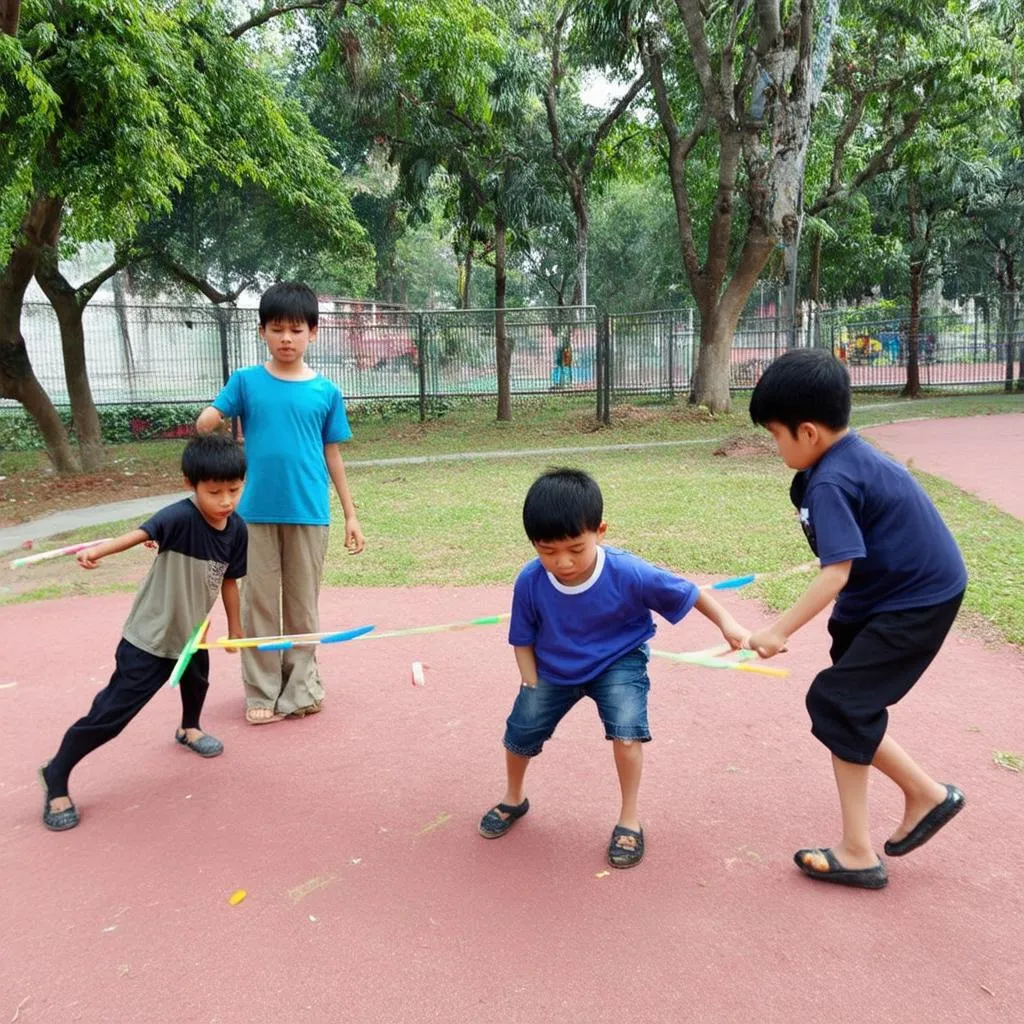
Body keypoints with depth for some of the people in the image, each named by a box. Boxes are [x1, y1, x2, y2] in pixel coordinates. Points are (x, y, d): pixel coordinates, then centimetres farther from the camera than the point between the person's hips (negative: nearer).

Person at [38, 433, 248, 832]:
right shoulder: (181, 516, -28)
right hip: (149, 637, -7)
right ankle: (56, 776, 17)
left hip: (192, 630, 7)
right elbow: (140, 533, -46)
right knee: (112, 712, -5)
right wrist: (97, 550, -64)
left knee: (197, 681, 32)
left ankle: (189, 729, 64)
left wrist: (235, 625, 14)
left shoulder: (237, 529, -9)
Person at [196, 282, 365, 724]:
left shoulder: (326, 392, 1)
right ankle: (261, 693, 20)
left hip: (308, 513, 0)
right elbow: (206, 422, -3)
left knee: (303, 603, 10)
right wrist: (209, 421, -23)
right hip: (256, 511, 0)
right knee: (259, 603, 8)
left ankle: (301, 688, 24)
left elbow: (332, 456, 6)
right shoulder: (246, 381, 1)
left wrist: (351, 514, 7)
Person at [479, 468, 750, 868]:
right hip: (552, 669, 3)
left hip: (618, 662, -2)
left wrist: (726, 623, -11)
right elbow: (523, 640, -9)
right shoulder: (530, 582, -26)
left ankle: (629, 819, 2)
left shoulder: (628, 573, -32)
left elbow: (686, 592, -15)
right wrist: (532, 687, -14)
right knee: (520, 731, 7)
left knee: (626, 727, -23)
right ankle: (513, 800, 40)